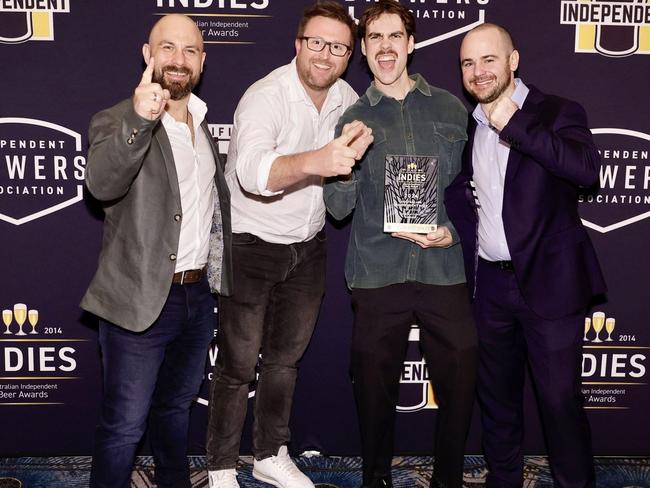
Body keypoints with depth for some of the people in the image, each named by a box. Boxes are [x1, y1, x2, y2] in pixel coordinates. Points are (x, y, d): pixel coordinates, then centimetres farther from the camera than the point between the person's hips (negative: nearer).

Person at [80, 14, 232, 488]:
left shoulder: (203, 124, 12)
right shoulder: (118, 122, -10)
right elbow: (102, 183, -31)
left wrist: (216, 275, 18)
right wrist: (138, 119, -44)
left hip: (198, 294, 7)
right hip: (143, 299, -6)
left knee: (176, 408, 23)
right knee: (125, 425, 2)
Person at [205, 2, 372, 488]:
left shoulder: (348, 100, -1)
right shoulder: (265, 97, -23)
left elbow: (356, 153, 18)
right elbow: (252, 171, -42)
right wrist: (316, 161, -60)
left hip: (308, 247, 6)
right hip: (251, 245, -6)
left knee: (286, 358, 18)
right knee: (238, 364, 3)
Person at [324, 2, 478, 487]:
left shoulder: (450, 109, 10)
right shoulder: (353, 119, 8)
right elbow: (340, 207, 1)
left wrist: (454, 230, -5)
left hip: (444, 268, 0)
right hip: (378, 273, 0)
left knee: (460, 381, 1)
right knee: (375, 385, 7)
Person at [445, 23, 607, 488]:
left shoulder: (557, 113, -5)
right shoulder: (466, 128, 10)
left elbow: (587, 169, -23)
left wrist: (514, 125, -22)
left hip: (549, 282, -5)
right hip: (490, 285, 5)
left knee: (560, 399, 1)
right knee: (497, 397, 16)